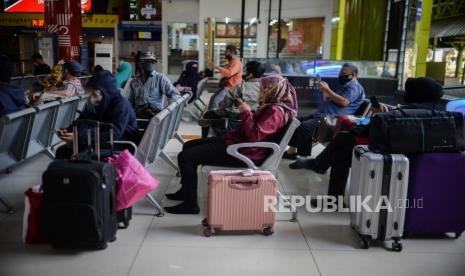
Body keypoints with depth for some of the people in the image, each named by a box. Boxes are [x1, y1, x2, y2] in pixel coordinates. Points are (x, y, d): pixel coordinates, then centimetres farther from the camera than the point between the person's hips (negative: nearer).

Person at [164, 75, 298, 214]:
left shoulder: (276, 112, -20)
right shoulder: (272, 107, 11)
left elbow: (254, 135, -29)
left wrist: (246, 113, -18)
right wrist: (246, 111, 11)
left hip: (243, 152, -11)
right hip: (236, 140, 11)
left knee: (186, 157, -16)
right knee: (188, 145, 18)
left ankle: (190, 204, -5)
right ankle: (186, 191, 26)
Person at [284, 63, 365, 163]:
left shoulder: (354, 86, -5)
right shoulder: (347, 86, 29)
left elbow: (344, 102, -22)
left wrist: (327, 90, -16)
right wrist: (325, 91, 13)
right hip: (322, 115, 12)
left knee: (304, 126, -29)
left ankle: (303, 156, -20)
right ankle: (292, 150, -1)